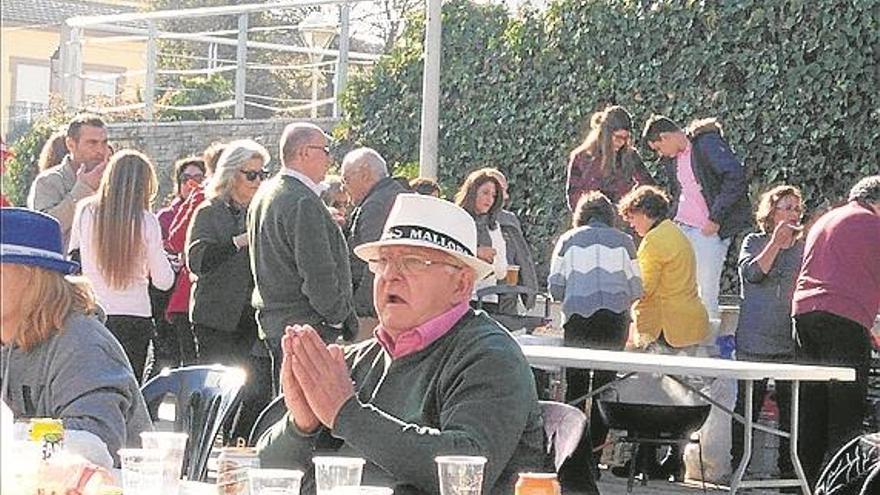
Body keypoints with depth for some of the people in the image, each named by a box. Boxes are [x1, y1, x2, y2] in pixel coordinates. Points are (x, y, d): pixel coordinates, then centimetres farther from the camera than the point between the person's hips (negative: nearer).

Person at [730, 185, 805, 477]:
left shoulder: (803, 248, 13)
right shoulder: (754, 242, 7)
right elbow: (752, 273, -11)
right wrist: (776, 242, -10)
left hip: (791, 343, 2)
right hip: (755, 341, -2)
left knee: (791, 406, 1)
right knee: (748, 404, 1)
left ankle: (788, 466, 9)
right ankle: (738, 464, 9)